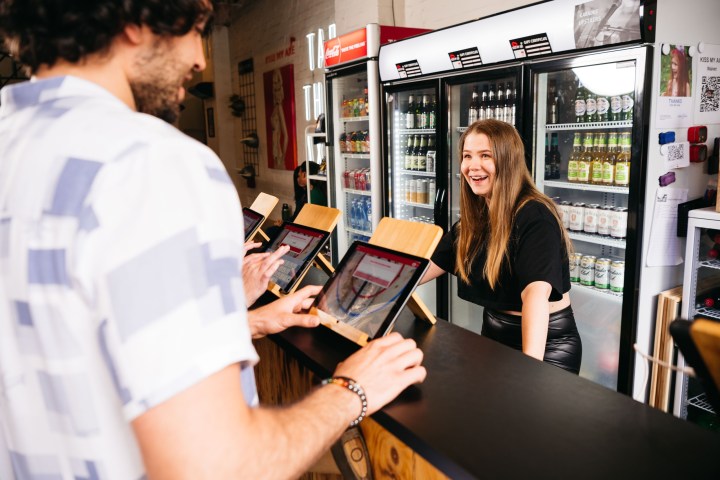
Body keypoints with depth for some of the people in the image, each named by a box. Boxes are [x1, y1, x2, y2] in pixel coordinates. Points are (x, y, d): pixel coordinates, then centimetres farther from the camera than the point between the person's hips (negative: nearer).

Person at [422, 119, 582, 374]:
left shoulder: (534, 216, -23)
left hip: (547, 342, -7)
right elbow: (431, 263, 5)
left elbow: (536, 292, -36)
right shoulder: (473, 218, 2)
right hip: (494, 334, 7)